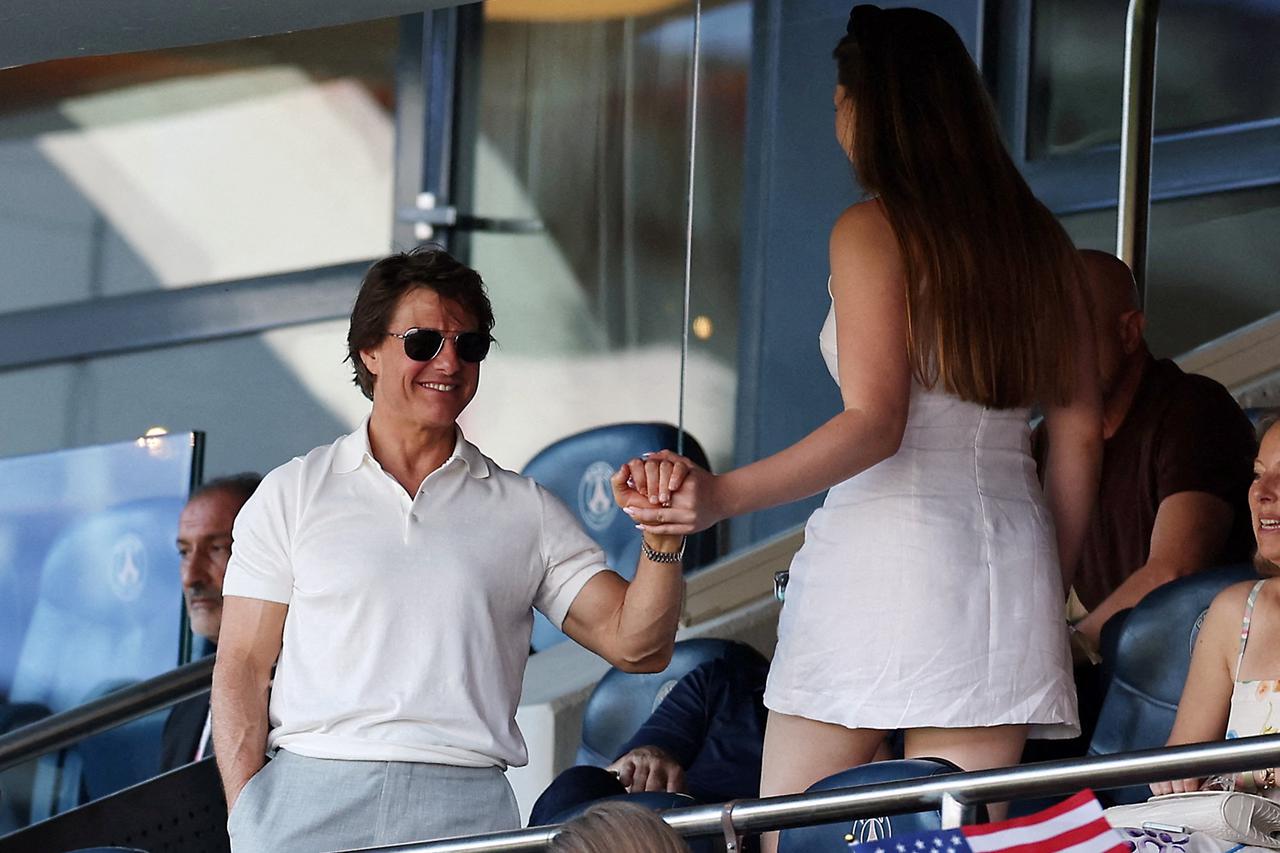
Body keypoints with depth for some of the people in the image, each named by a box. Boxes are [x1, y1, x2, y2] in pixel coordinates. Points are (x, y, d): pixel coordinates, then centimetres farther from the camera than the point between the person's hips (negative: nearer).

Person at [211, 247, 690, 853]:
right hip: (310, 799, -1)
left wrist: (661, 538, -10)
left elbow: (635, 646, 8)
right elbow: (242, 666, 7)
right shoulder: (291, 495, 12)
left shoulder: (526, 512, 14)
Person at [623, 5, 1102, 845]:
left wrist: (723, 495, -20)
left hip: (883, 545, -5)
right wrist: (1052, 583, 22)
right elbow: (1080, 431, 14)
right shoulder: (1040, 241, 13)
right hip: (1006, 550, 6)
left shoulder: (871, 230, -4)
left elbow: (874, 423, -15)